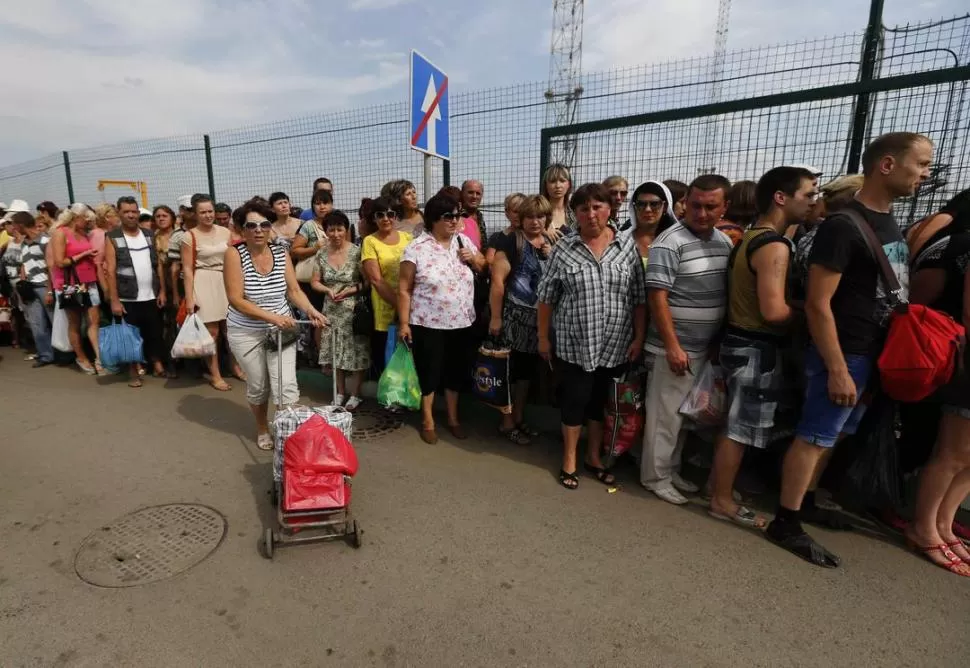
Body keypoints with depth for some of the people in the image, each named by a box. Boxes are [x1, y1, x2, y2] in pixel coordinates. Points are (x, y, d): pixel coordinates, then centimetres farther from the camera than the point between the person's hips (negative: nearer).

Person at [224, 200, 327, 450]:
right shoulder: (234, 253, -13)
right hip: (246, 333, -1)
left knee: (286, 386, -7)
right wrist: (271, 316, -28)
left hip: (281, 329, 2)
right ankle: (262, 429, 39)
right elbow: (236, 299, -19)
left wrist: (311, 310, -21)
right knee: (258, 386, 15)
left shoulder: (281, 253, -4)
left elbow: (294, 290, -2)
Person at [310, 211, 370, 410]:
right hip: (332, 309, 4)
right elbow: (314, 282, 8)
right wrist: (328, 290, -11)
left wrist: (350, 290, -20)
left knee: (356, 353, 1)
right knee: (335, 353, 11)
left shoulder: (356, 252, -9)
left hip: (353, 309, -4)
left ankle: (355, 395, 17)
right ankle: (340, 392, 28)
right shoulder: (322, 254, 3)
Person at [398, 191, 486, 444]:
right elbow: (404, 289, -9)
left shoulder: (464, 241, 4)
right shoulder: (416, 249, -10)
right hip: (427, 324, -4)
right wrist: (404, 323, -13)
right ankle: (427, 421, 26)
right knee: (429, 373, 7)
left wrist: (474, 259, -5)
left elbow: (483, 267, 17)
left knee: (457, 372, 14)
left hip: (462, 323, 5)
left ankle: (453, 418, 34)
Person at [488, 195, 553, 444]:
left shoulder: (551, 243, 10)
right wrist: (495, 318, -16)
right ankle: (507, 423, 17)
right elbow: (498, 281, -14)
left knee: (527, 369, 15)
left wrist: (553, 258, -1)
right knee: (511, 369, 2)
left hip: (540, 316, 7)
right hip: (515, 315, -6)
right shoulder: (511, 241, -9)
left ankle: (519, 418, 30)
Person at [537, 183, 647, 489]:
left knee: (602, 401, 15)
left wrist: (639, 337, -2)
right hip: (574, 344, -1)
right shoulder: (563, 248, -4)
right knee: (574, 400, 7)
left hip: (614, 345, 2)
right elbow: (546, 297, 0)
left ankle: (594, 457, 34)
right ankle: (569, 460, 27)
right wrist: (543, 337, 0)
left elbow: (640, 297, 1)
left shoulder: (628, 245, -1)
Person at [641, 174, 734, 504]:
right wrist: (673, 346, -20)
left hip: (707, 348, 7)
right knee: (665, 416, 4)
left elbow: (728, 295, 16)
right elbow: (657, 297, -18)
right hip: (674, 348, -7)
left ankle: (673, 470, 33)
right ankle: (655, 476, 20)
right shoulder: (669, 243, -15)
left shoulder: (724, 242, 9)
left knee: (685, 415, 18)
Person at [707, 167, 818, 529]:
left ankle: (716, 482, 34)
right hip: (757, 348, -10)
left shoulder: (751, 237, 13)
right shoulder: (774, 247, -19)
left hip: (741, 340, 10)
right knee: (740, 428, 2)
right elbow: (774, 311, -25)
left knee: (732, 423, 20)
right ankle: (722, 501, 15)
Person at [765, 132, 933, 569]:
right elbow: (817, 303, -21)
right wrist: (837, 369, -21)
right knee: (815, 437, -2)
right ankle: (785, 522, 9)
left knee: (835, 434, 17)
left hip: (875, 352, 9)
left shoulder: (889, 222, 12)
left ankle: (805, 500, 33)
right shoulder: (843, 226, -17)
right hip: (844, 353, -9)